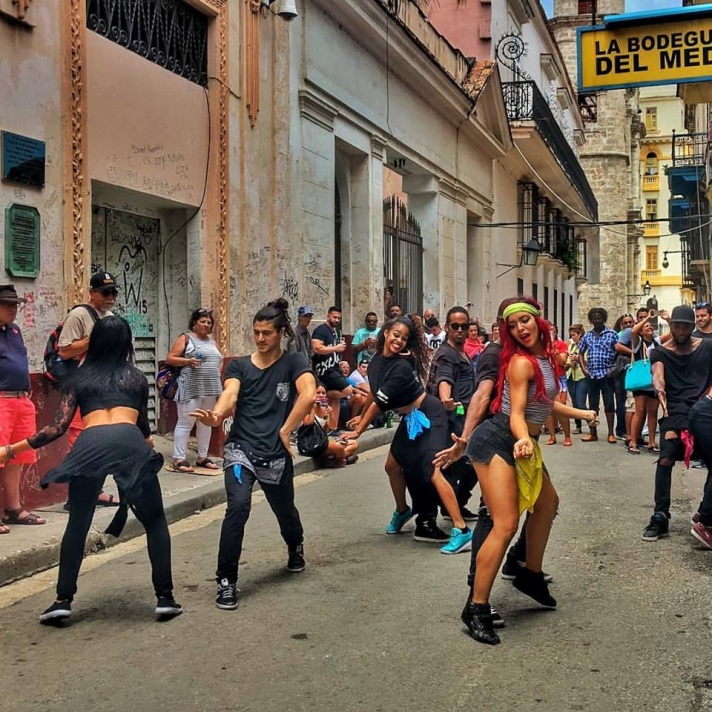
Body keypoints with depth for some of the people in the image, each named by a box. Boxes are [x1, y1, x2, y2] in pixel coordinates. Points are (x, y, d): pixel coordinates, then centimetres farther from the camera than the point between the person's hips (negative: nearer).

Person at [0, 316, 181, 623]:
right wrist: (148, 445, 54)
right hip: (129, 443, 0)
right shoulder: (136, 377, 24)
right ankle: (165, 598, 12)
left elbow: (58, 428, 13)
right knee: (155, 522, 15)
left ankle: (63, 600, 17)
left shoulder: (78, 379, 22)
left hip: (89, 446, 1)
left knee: (77, 525, 20)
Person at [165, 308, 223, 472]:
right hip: (191, 388, -7)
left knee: (206, 423, 10)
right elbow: (169, 359, -5)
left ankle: (202, 457, 18)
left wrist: (217, 373, 9)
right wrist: (188, 361, -19)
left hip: (210, 389, 7)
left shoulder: (212, 342, 18)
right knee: (185, 423, -7)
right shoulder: (185, 338, -1)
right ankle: (179, 459, -5)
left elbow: (220, 360, 28)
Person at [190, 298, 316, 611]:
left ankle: (295, 548, 54)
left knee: (285, 511, 18)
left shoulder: (293, 362, -1)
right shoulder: (239, 366, 4)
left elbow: (308, 395, -18)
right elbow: (229, 396, -15)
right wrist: (216, 415, -36)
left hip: (276, 455, 0)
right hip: (241, 450, 0)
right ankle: (226, 580, -9)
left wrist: (285, 430, -17)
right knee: (238, 506, -22)